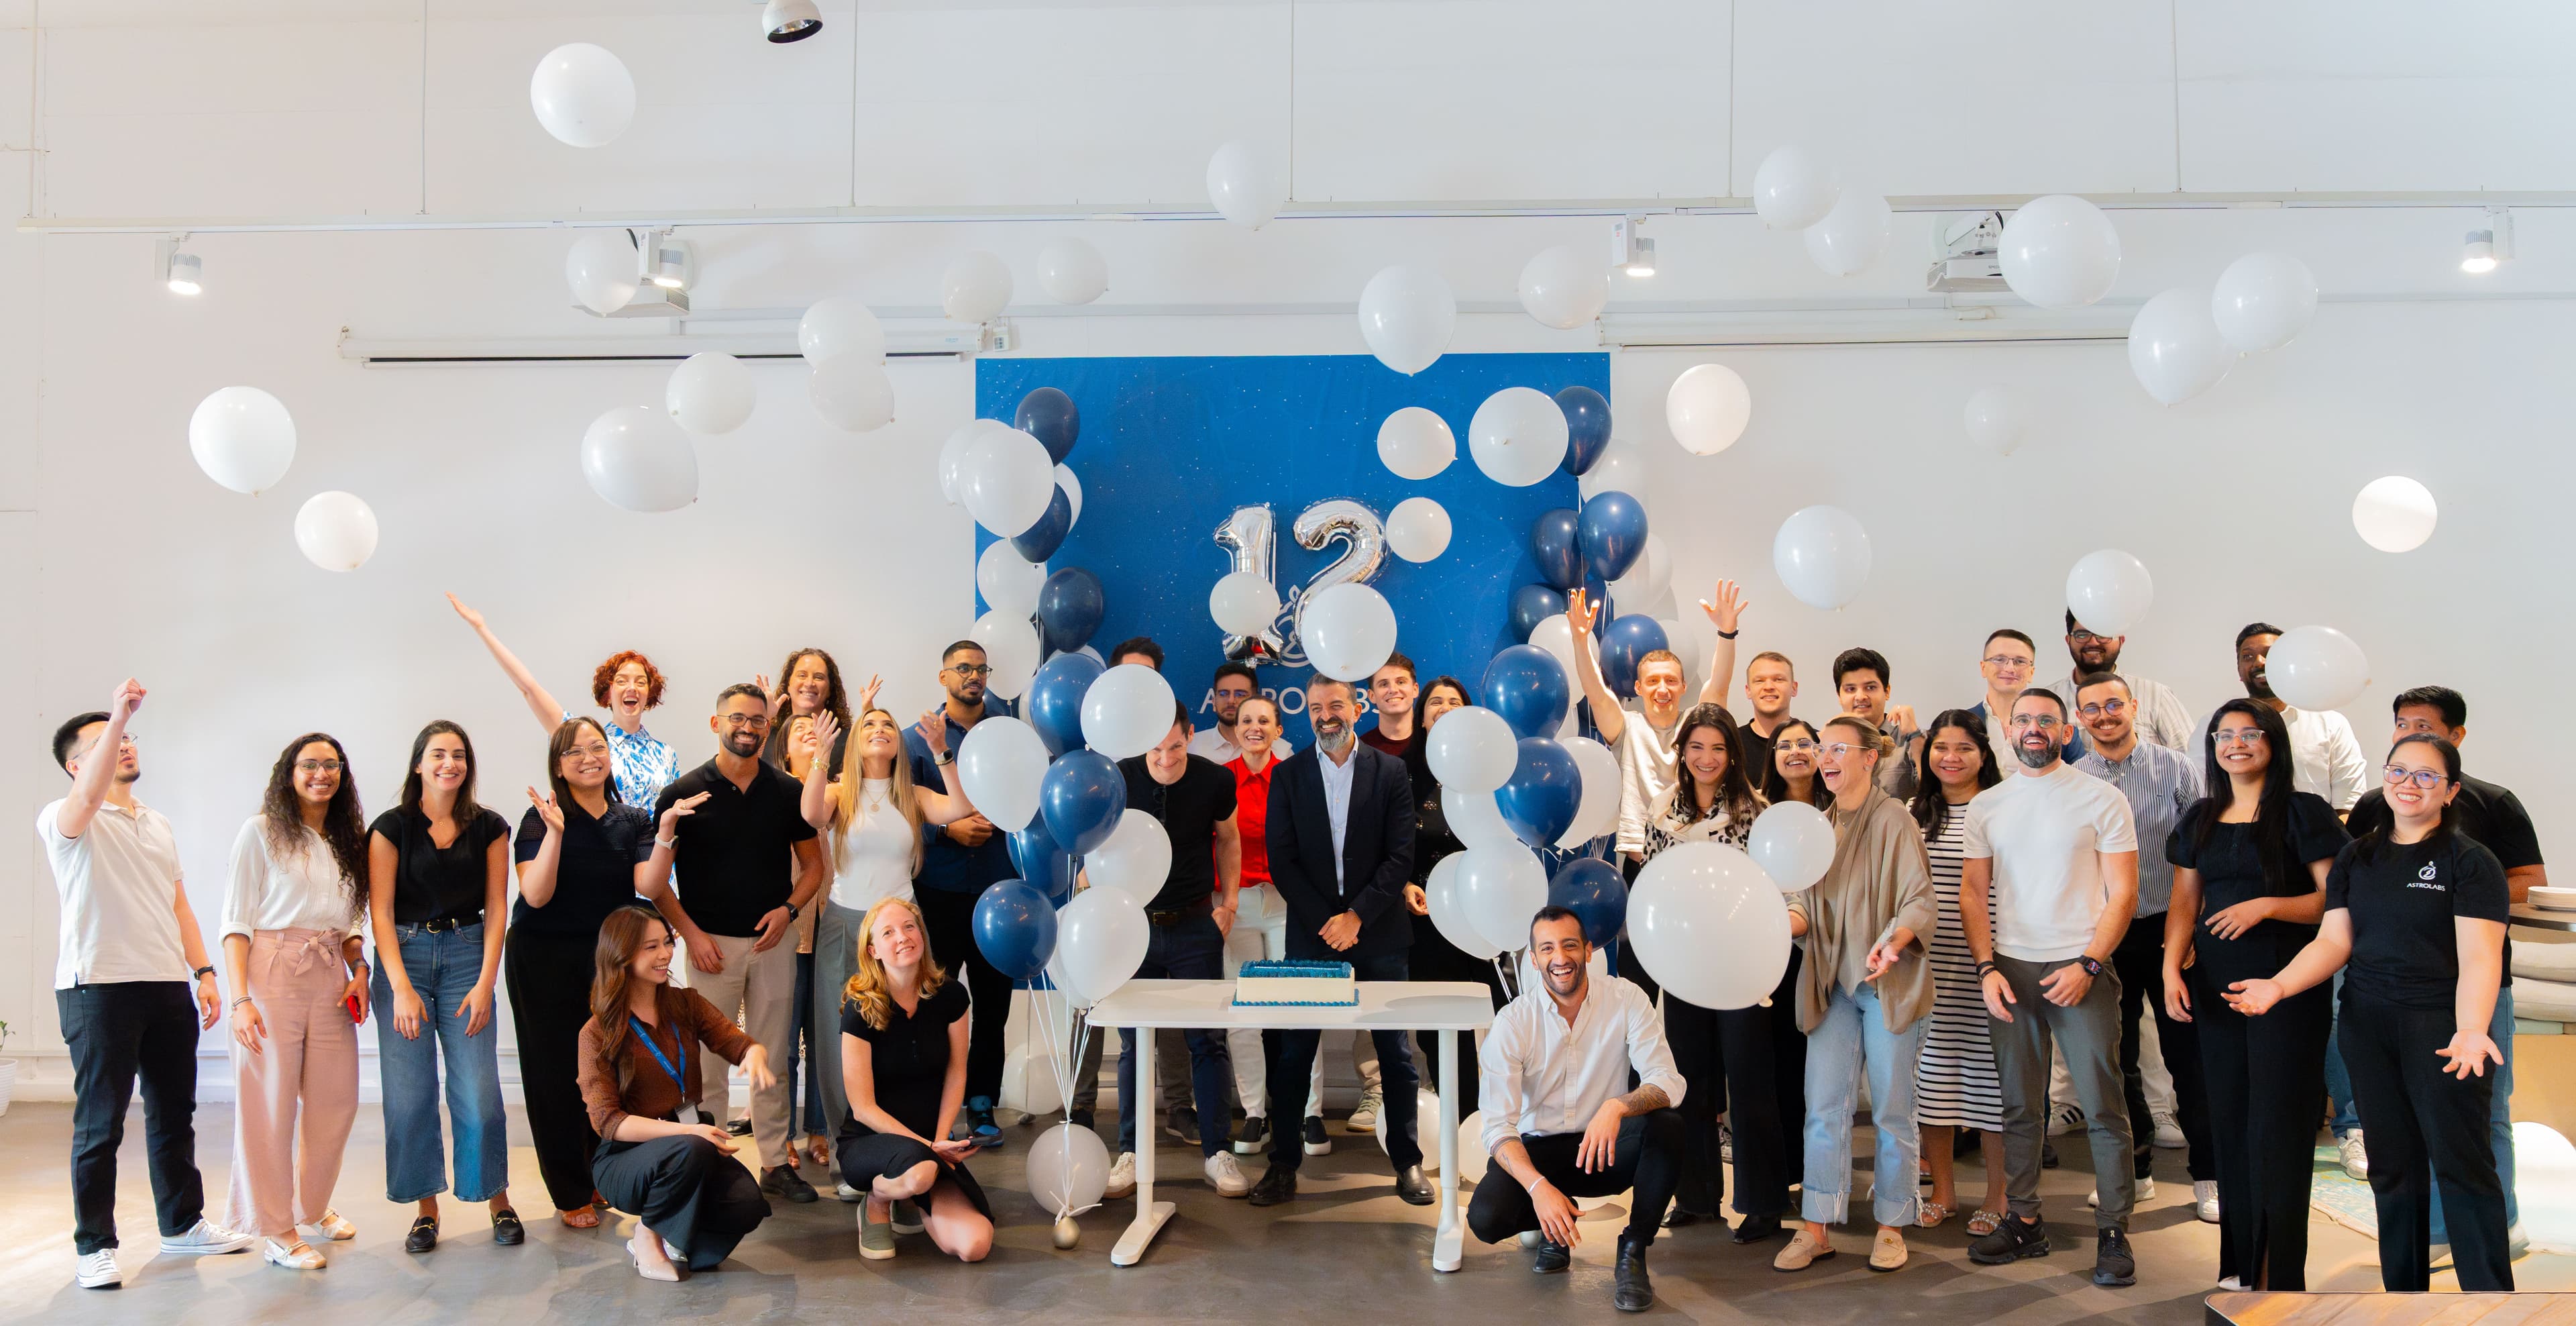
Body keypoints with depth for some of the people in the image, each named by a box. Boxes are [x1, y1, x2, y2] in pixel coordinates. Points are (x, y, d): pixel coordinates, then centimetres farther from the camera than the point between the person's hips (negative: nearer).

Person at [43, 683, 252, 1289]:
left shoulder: (159, 825, 19)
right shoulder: (65, 819, -2)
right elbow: (90, 795, -27)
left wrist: (203, 972, 9)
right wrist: (119, 715, -38)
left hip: (168, 987, 6)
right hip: (98, 987, -6)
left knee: (174, 1112, 13)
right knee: (100, 1124, 0)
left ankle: (184, 1225, 24)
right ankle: (94, 1246, 9)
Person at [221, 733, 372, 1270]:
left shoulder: (348, 839, 16)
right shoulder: (261, 832, -1)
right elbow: (237, 921, -5)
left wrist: (359, 970, 3)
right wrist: (240, 998, -13)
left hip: (331, 979, 6)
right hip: (273, 972, -5)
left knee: (335, 1101, 8)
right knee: (270, 1103, -2)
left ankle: (312, 1209, 27)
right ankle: (276, 1229, 8)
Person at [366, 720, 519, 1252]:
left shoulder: (489, 828, 6)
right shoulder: (392, 827, 1)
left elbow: (495, 908, 4)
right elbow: (381, 911, -3)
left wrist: (485, 983, -6)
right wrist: (401, 988, -11)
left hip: (467, 956, 1)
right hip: (404, 956, 0)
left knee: (479, 1092, -5)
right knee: (410, 1094, -2)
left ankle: (498, 1200, 11)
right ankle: (426, 1209, 12)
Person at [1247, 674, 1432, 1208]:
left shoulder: (1390, 772, 2)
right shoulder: (1287, 775, 4)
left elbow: (1401, 857, -3)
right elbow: (1281, 860, 0)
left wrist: (1357, 916, -11)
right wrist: (1324, 921, -9)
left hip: (1377, 931, 0)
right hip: (1311, 932, 1)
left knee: (1396, 1052, 5)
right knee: (1292, 1053, 2)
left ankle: (1407, 1162, 16)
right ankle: (1283, 1165, 10)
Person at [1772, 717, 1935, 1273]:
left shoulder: (1892, 819, -8)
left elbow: (1920, 898, -14)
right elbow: (1807, 903, 11)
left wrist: (1894, 939, -33)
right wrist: (1787, 920, -11)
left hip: (1889, 983, -5)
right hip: (1833, 984, 5)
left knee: (1892, 1109, 5)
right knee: (1824, 1107, 2)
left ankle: (1892, 1226, 18)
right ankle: (1817, 1228, 8)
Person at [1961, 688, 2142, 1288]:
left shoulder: (2102, 799, 1)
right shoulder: (1986, 807, 10)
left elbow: (2123, 893, -2)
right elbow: (1973, 894, 10)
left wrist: (2087, 966, -12)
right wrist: (1987, 968, -3)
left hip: (2082, 968, -3)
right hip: (2010, 970, 3)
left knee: (2103, 1108, -3)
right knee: (2019, 1107, 8)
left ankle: (2114, 1232, 5)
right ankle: (2023, 1222, 15)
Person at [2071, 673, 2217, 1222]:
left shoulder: (2176, 768, -2)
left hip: (2169, 929, -2)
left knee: (2187, 1055, 1)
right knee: (2117, 1059, 10)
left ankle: (2208, 1176, 14)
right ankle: (2135, 1171, 24)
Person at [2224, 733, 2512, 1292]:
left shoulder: (2471, 862, -4)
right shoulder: (2355, 858, 10)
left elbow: (2479, 955, -14)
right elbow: (2333, 941, 8)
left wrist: (2472, 1029, -29)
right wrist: (2278, 986, -9)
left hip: (2440, 1024, -4)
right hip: (2367, 1025, 4)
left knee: (2462, 1163, -4)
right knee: (2392, 1165, 10)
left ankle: (2491, 1289, 6)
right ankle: (2403, 1285, 19)